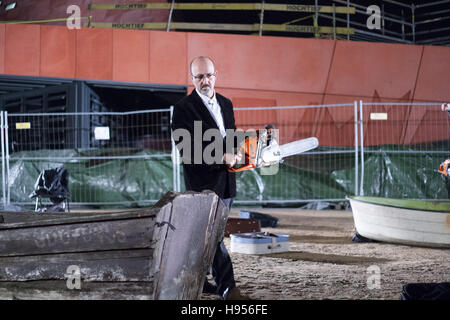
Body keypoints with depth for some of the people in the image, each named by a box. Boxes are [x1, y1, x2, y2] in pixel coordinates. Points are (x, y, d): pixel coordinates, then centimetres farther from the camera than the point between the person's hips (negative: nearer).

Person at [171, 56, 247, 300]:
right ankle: (228, 287, -12)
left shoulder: (226, 104, 14)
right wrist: (221, 157, -19)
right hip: (203, 182, -7)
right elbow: (187, 149, -16)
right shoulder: (183, 109, -9)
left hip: (226, 182, 7)